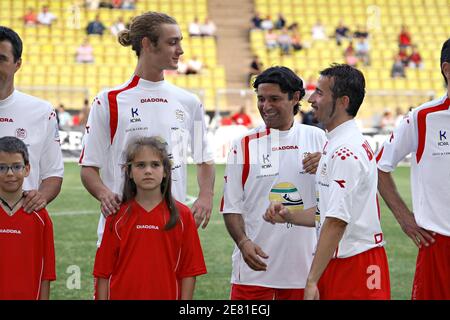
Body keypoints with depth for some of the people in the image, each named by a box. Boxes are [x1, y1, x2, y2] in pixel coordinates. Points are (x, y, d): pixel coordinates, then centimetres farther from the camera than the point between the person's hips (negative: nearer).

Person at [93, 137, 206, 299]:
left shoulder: (182, 215, 1)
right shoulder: (117, 216, 3)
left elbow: (188, 271, 2)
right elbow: (104, 273, 4)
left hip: (167, 295, 0)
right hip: (122, 295, 1)